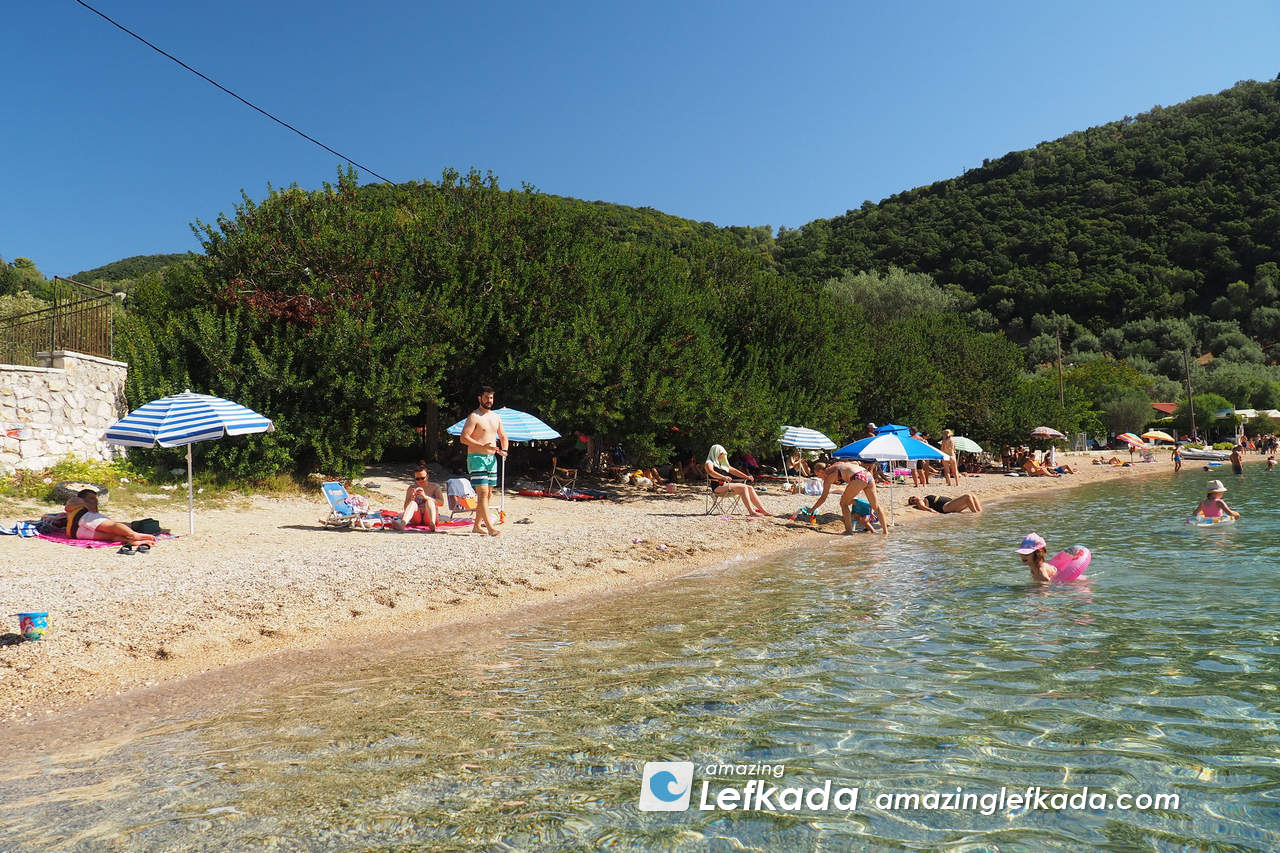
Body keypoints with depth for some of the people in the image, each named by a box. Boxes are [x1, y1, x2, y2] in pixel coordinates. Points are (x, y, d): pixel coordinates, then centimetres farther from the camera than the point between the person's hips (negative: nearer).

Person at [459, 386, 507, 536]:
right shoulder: (474, 417, -8)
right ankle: (489, 527, -18)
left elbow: (503, 436, 24)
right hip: (476, 458, -8)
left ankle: (477, 525, 16)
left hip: (492, 458, 8)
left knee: (488, 493, 8)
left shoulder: (496, 417, 14)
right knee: (482, 493, -13)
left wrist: (504, 450, 5)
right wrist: (482, 446, -25)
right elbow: (463, 438, -16)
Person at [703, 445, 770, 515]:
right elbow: (711, 472, -20)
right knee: (743, 487, -25)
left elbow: (734, 471, 31)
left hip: (727, 485, 8)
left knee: (749, 488, -10)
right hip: (718, 487, -8)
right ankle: (751, 511, -31)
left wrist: (746, 476, 18)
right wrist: (723, 477, -35)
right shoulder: (709, 463, 2)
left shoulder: (722, 464, 28)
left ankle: (763, 510, -16)